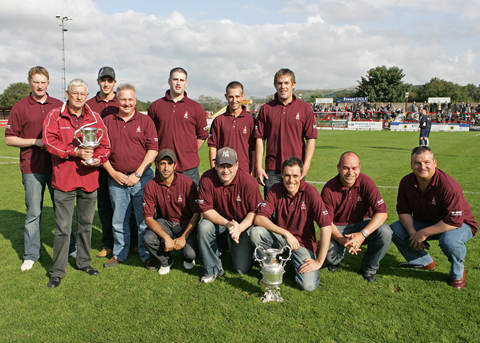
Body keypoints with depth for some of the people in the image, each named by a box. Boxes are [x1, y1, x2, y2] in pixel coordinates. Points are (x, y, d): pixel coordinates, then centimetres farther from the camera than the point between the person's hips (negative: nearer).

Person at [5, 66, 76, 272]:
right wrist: (36, 141, -12)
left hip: (57, 166, 2)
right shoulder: (20, 108, 2)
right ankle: (31, 255, 15)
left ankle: (70, 247, 23)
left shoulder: (59, 106, 9)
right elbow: (9, 139, 0)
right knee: (33, 213, 3)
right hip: (32, 168, -2)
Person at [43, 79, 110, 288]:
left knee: (86, 224, 14)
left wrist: (97, 159, -15)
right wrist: (76, 151, -20)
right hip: (63, 180, -3)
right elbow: (50, 141, -11)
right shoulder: (55, 116, 1)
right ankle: (58, 271, 11)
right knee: (62, 227, 0)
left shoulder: (95, 119, 8)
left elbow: (105, 145, 5)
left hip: (89, 180, 3)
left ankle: (84, 262, 30)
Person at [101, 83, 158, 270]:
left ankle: (147, 255, 14)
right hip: (116, 179, 2)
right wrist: (113, 173, -2)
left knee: (144, 219, 2)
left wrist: (138, 174, -9)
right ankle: (119, 254, 26)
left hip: (142, 177, -2)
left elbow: (153, 149, -4)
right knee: (119, 221, 11)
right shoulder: (107, 121, 9)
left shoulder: (145, 120, 3)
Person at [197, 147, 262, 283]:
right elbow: (205, 209, -18)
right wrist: (226, 224, -31)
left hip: (244, 223, -1)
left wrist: (240, 228, -31)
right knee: (204, 227, -33)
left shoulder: (248, 181, -24)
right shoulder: (207, 179, -21)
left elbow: (256, 211, -16)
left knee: (242, 269, -5)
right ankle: (213, 270, -11)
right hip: (218, 219, 2)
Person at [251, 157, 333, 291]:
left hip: (303, 242, -2)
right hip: (280, 238, 2)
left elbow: (327, 226, -20)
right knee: (256, 232, -26)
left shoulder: (310, 192, -17)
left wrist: (319, 261, -21)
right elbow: (259, 219, -17)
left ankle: (294, 262, 13)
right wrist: (286, 233, -26)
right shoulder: (276, 189, -10)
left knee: (309, 285, -22)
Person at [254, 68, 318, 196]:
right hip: (272, 170, 1)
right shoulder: (266, 109, 7)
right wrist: (258, 167, -1)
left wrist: (306, 166, -7)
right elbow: (259, 139, 5)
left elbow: (311, 139, 2)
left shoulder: (305, 108, 5)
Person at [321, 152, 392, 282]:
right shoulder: (329, 189, -17)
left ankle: (369, 268, 0)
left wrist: (363, 234, -35)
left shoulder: (365, 182, -16)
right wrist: (343, 240, -33)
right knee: (330, 255, -28)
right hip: (338, 228, -1)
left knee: (385, 232, -28)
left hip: (362, 224, 2)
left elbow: (382, 212, -22)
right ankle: (336, 260, 16)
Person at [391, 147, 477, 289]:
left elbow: (454, 221, -31)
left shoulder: (448, 186, -31)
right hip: (425, 222, 6)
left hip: (459, 224, -6)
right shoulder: (406, 182, -12)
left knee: (449, 241, -39)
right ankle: (424, 262, 13)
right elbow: (403, 210, -2)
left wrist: (424, 233, -29)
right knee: (394, 230, -10)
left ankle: (458, 272, -3)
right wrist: (413, 233, -18)